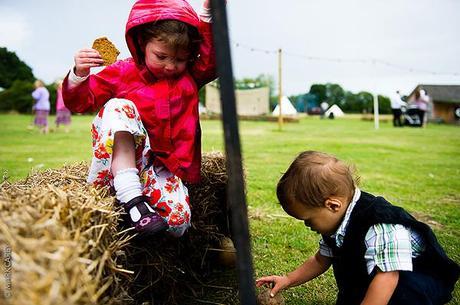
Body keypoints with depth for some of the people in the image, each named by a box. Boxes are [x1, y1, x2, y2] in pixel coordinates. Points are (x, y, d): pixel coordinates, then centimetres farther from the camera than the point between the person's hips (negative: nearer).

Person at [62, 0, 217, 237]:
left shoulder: (189, 77, 13)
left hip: (165, 165, 2)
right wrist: (79, 75, -16)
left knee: (179, 224, -23)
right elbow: (81, 101, 5)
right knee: (118, 107, -32)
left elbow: (212, 59, -2)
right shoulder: (121, 73, 4)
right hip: (121, 155, -1)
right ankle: (132, 199, -40)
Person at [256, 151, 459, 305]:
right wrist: (288, 280, 4)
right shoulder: (335, 222, -6)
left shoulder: (381, 230, -35)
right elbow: (321, 260, 8)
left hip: (423, 283, -7)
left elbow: (386, 279, -41)